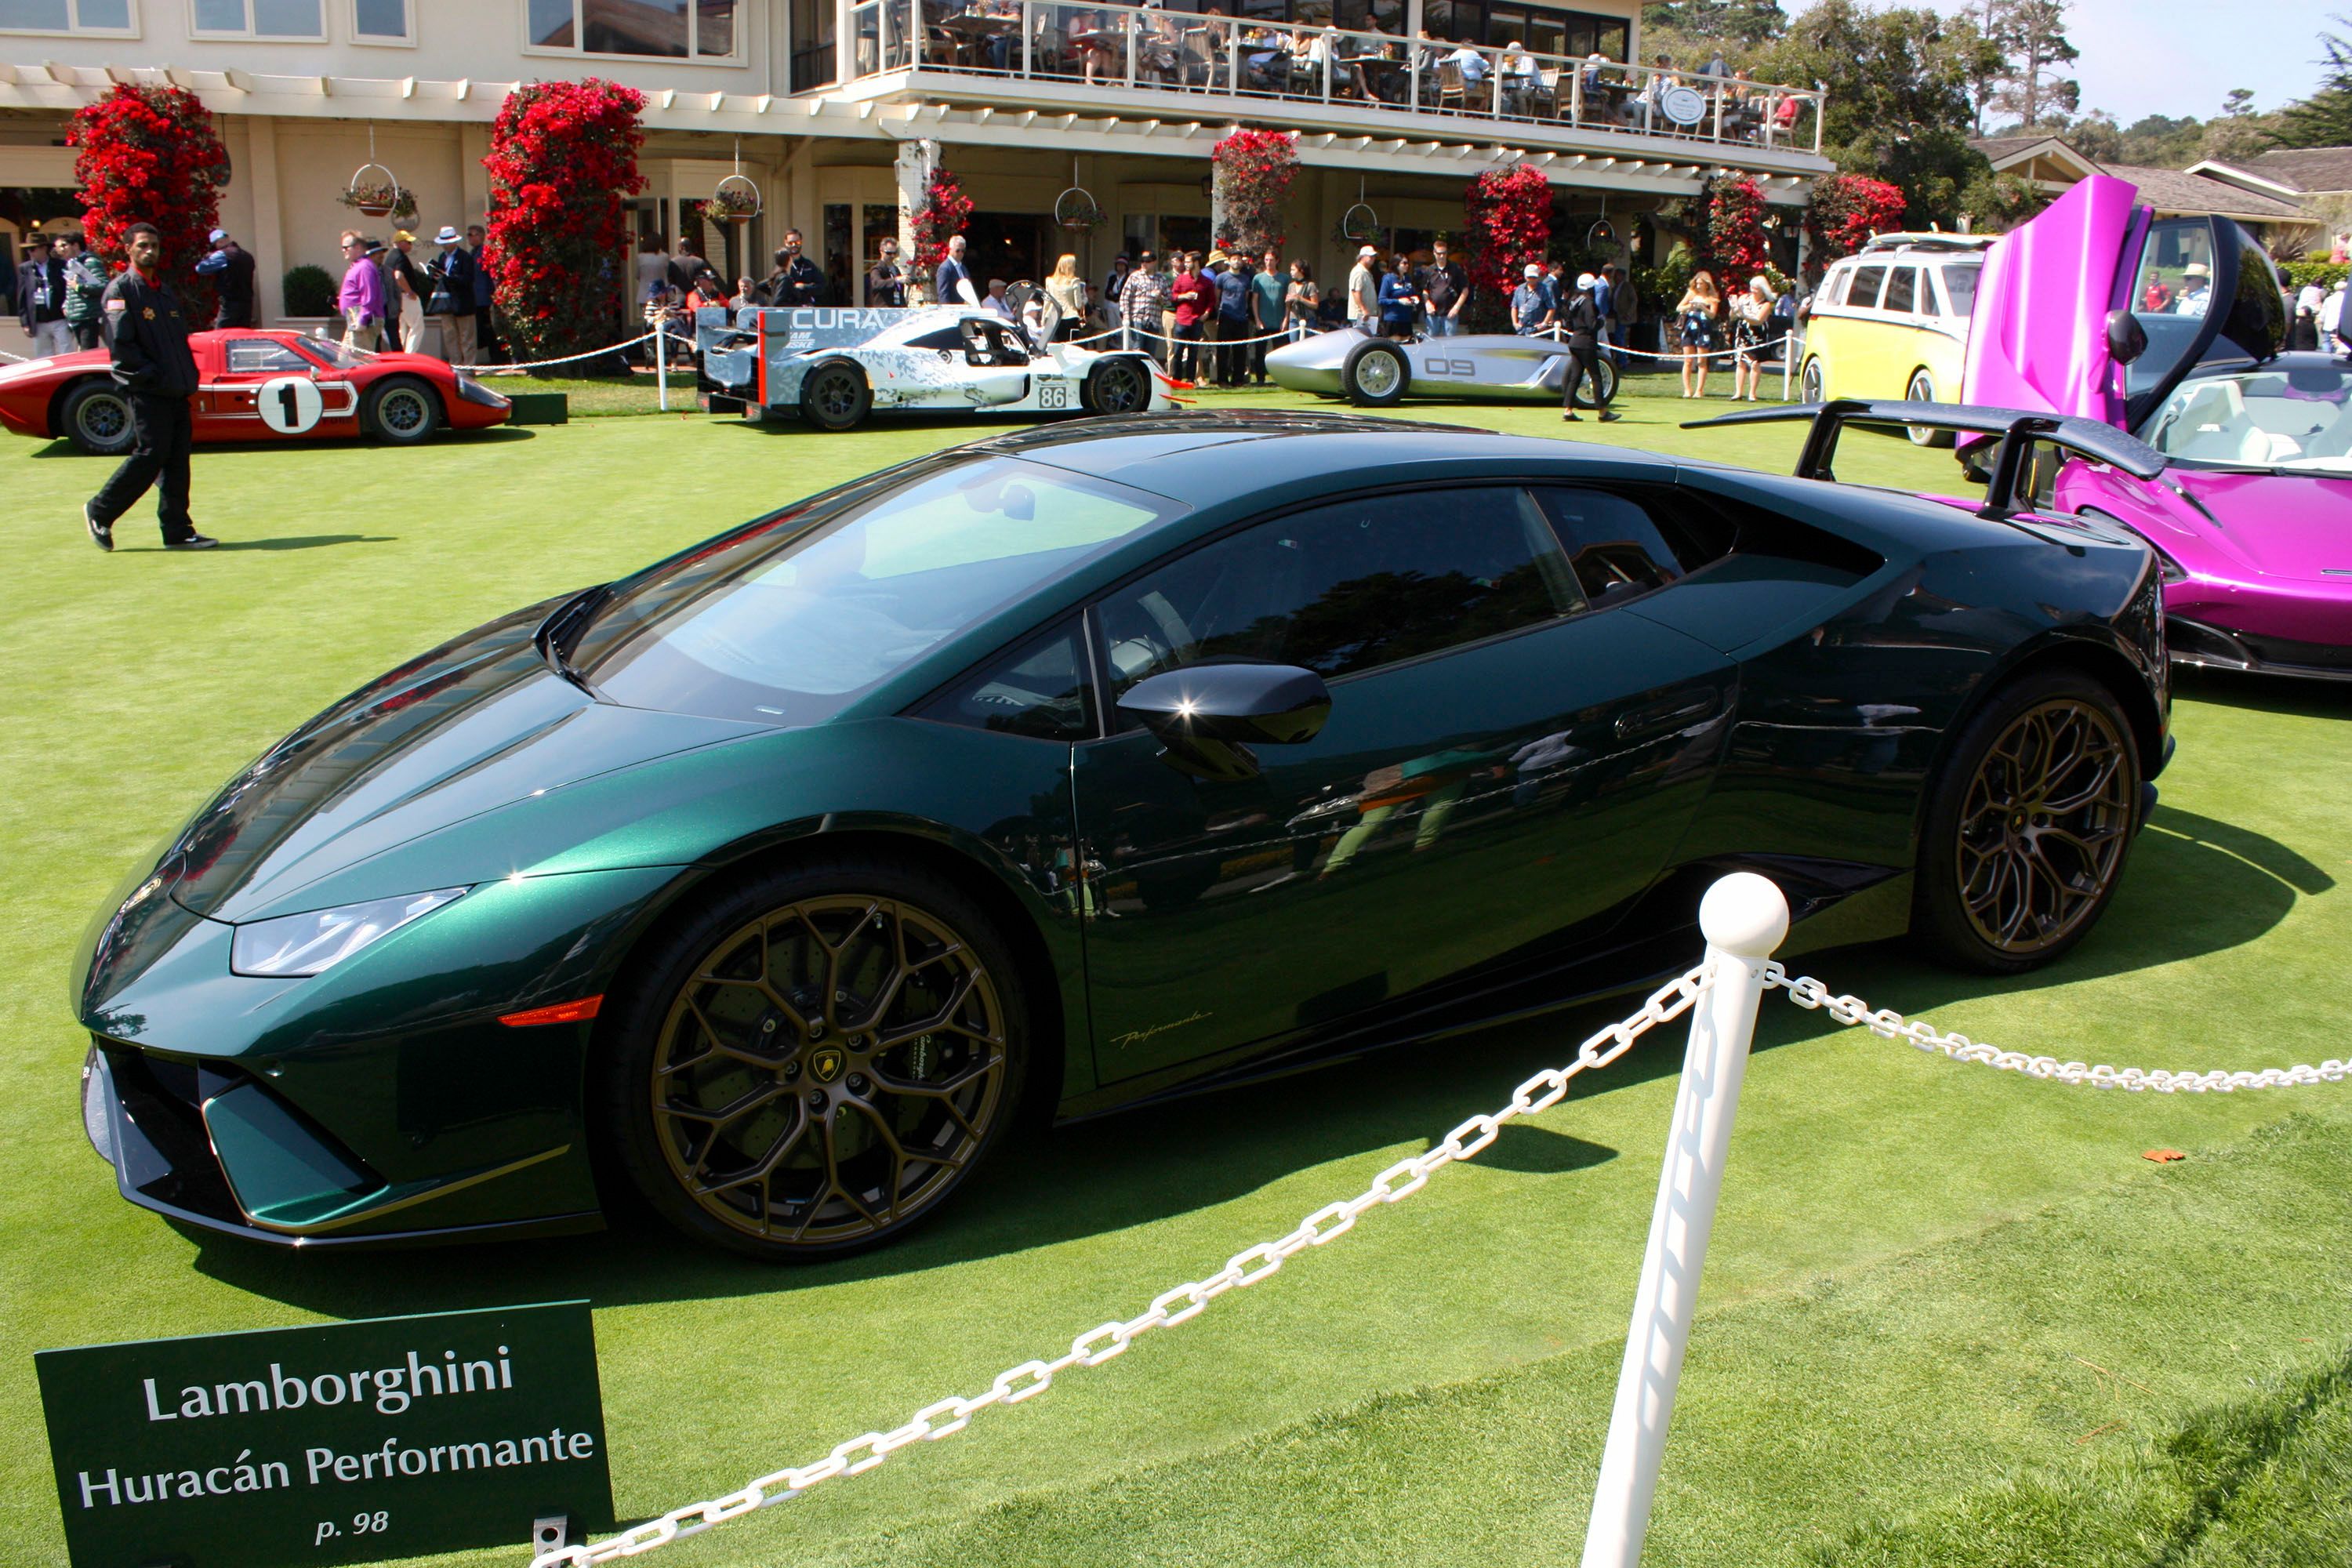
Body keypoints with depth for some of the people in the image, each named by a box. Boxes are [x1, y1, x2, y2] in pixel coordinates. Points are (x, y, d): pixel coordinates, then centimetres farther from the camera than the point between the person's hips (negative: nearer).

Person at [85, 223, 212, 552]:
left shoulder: (165, 291, 19)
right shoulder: (120, 291, -5)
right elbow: (120, 344, -13)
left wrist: (189, 377, 9)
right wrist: (152, 375, -17)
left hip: (176, 391, 7)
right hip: (146, 392, -7)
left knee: (177, 461, 5)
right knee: (150, 455, -9)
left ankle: (178, 532, 7)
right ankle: (99, 512, 8)